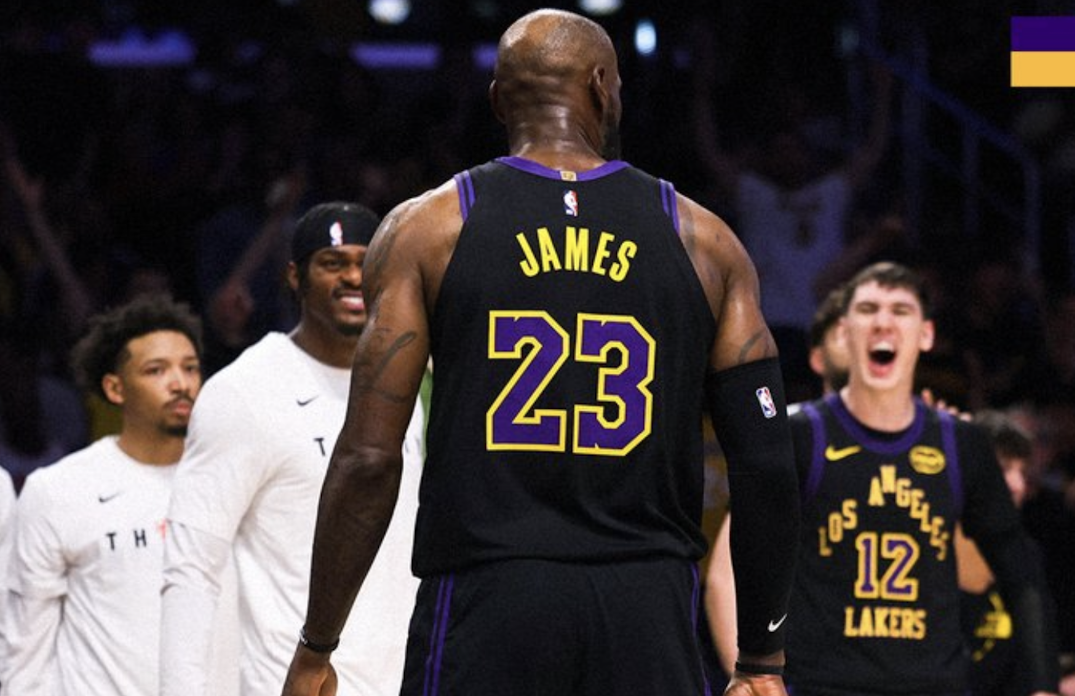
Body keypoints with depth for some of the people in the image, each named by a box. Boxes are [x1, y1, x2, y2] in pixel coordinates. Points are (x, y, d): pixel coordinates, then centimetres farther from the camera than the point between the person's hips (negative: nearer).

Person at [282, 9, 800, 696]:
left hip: (484, 609, -1)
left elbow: (370, 458, -2)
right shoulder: (704, 242, 7)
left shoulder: (426, 229, 3)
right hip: (651, 619, 1)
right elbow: (768, 466, 4)